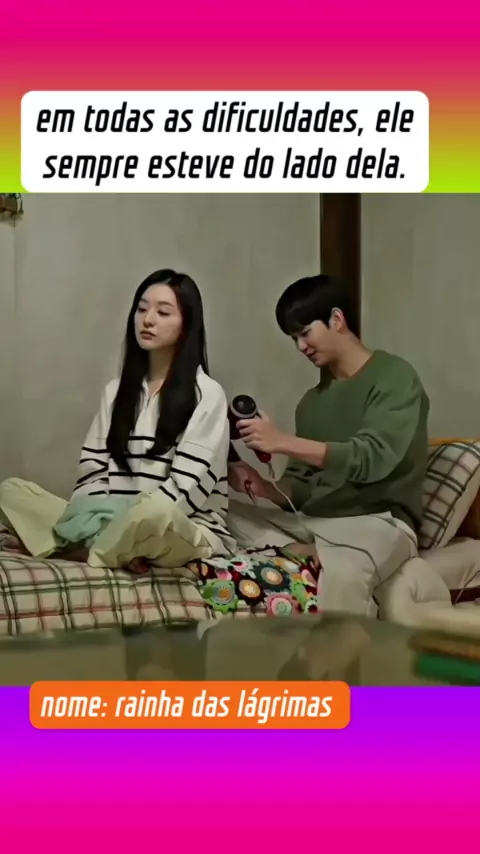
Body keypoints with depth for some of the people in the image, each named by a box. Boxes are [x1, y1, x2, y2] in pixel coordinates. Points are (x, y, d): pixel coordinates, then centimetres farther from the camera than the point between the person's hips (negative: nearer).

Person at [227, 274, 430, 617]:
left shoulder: (395, 377, -2)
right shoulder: (312, 401, 19)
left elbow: (371, 458, -18)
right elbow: (301, 487, 14)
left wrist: (284, 442, -23)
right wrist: (266, 489, -9)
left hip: (378, 521, -7)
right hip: (310, 521, 7)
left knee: (341, 572, -41)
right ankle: (311, 557, -25)